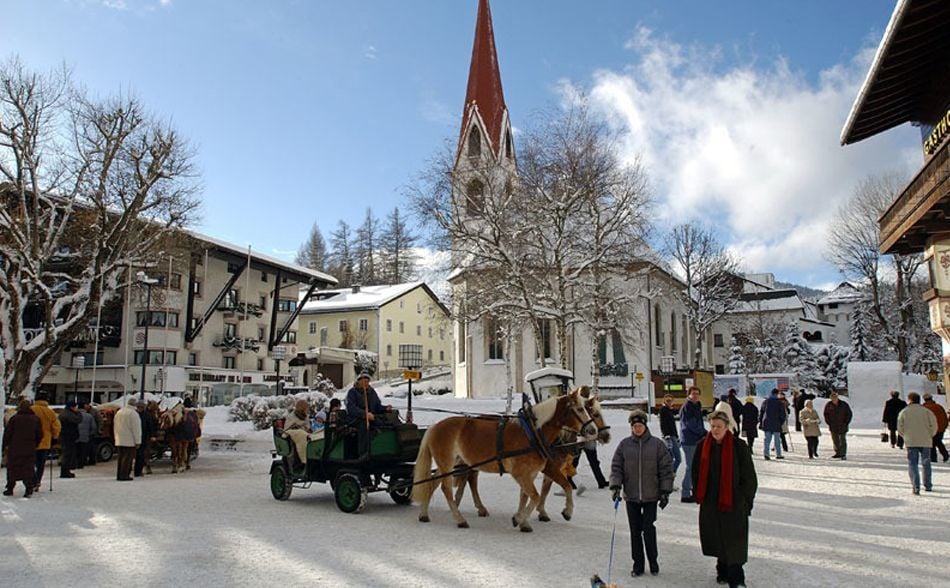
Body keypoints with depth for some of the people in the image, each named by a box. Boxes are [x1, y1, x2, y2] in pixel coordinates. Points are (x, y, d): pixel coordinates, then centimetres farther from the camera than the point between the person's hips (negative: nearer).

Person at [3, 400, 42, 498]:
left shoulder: (14, 418, -7)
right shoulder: (36, 419, 2)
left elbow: (7, 433, -3)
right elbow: (40, 435, 6)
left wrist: (5, 445, 8)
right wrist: (34, 445, 18)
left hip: (14, 449, -1)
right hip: (30, 450, 2)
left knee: (12, 469, 12)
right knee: (28, 469, 3)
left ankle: (10, 489, 18)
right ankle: (29, 489, -5)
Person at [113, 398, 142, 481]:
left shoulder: (118, 412, 12)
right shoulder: (133, 413, -14)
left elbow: (115, 427, 19)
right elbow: (136, 428, -14)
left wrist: (116, 437, 26)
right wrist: (137, 441, -10)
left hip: (119, 440, 8)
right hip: (129, 441, -8)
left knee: (121, 457, 14)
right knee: (127, 458, -4)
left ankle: (119, 475, 18)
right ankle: (124, 475, -5)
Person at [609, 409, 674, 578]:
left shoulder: (657, 444, -4)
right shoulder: (624, 445, 0)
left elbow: (666, 469, -1)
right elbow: (616, 467, 3)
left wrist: (665, 492, -4)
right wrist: (616, 486, -10)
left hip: (651, 496, -2)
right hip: (631, 496, 2)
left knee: (649, 529, -2)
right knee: (635, 531, 9)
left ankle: (653, 561, 21)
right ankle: (638, 564, 22)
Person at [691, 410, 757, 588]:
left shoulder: (739, 446, -10)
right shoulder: (703, 445, 1)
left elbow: (749, 476, -5)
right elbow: (696, 472, 11)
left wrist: (746, 500, -5)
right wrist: (699, 495, 8)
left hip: (733, 503, -4)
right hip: (710, 502, 4)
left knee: (734, 542, -2)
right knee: (716, 539, 14)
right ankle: (723, 571, 32)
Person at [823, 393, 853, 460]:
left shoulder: (844, 405, -7)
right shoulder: (828, 405, -3)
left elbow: (849, 414, 2)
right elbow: (826, 415, 8)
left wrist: (846, 423, -5)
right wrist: (829, 423, 0)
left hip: (842, 426, -2)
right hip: (833, 427, 2)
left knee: (843, 440, 1)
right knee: (835, 440, 6)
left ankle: (843, 455, 5)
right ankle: (838, 453, 15)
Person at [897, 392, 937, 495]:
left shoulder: (904, 412, 1)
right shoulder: (926, 411, 3)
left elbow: (900, 428, -2)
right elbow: (934, 426, -3)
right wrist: (929, 436, 11)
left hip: (911, 441, -1)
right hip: (925, 441, 1)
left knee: (912, 463, 1)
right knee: (926, 463, 16)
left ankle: (916, 486, -12)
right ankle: (928, 486, 23)